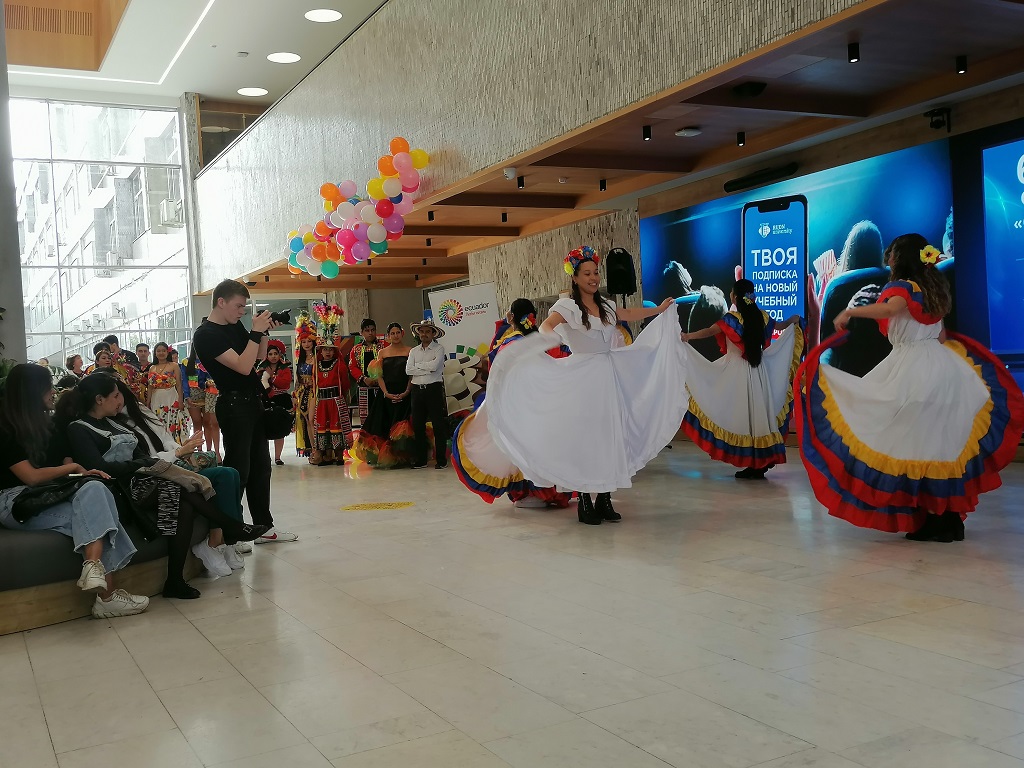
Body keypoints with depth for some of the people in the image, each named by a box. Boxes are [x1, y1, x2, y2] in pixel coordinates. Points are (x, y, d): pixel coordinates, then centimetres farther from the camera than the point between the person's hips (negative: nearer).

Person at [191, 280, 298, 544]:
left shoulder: (235, 326, 11)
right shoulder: (205, 335, -14)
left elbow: (259, 358, 20)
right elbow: (243, 366, -22)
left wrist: (264, 332, 5)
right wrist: (256, 331, -18)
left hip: (253, 402, 9)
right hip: (234, 406, -9)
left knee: (261, 465, 12)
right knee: (238, 469, -7)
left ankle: (264, 527, 20)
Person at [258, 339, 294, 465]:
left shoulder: (285, 369, 8)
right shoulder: (262, 369, 9)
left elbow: (286, 383, -9)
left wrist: (272, 376, -9)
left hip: (281, 402, 0)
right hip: (265, 402, 0)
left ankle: (277, 457, 3)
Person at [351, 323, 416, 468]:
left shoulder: (410, 351, 3)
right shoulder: (383, 352, 10)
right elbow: (379, 375, 5)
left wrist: (406, 392, -14)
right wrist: (386, 393, -8)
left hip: (404, 395, -2)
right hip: (386, 395, 2)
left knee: (402, 427, -6)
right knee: (384, 425, 0)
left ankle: (402, 458, 0)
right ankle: (386, 458, 5)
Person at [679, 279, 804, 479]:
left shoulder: (733, 318, -11)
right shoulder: (762, 316, 6)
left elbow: (710, 331, -27)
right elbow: (780, 326, 27)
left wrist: (689, 336, -34)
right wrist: (793, 321, 47)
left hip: (737, 372, -5)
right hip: (759, 372, 5)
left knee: (741, 416, -1)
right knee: (758, 414, 9)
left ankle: (752, 465, -2)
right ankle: (762, 462, 13)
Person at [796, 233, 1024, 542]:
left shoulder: (902, 286, -7)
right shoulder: (933, 289, 16)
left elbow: (890, 309, -31)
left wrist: (850, 312, -27)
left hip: (912, 372, -8)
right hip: (943, 367, 8)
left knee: (912, 443, -4)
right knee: (942, 443, 10)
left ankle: (932, 519, -3)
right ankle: (950, 518, 15)